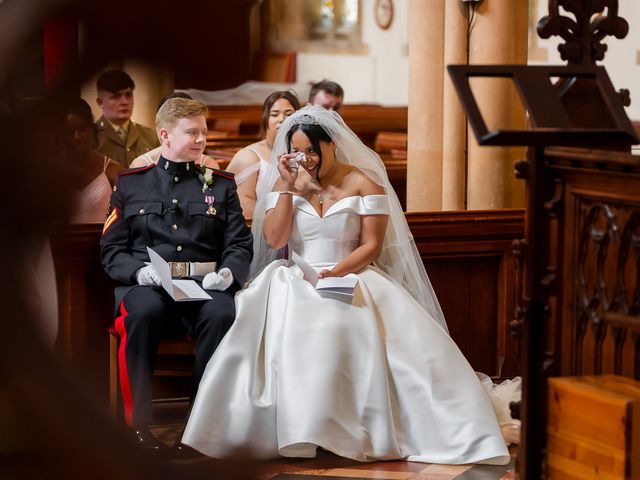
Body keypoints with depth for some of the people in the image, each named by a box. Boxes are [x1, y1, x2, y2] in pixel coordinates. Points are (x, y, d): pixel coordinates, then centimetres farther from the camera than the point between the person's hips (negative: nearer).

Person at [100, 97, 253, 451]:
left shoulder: (221, 185, 21)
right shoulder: (130, 184, 17)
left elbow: (240, 245, 12)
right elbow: (112, 249, 9)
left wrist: (229, 272, -12)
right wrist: (139, 271, -12)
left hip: (205, 284, 1)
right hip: (146, 284, -1)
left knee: (222, 314, -35)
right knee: (144, 311, -38)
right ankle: (137, 423, -28)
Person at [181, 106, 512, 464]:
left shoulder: (364, 183, 3)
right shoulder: (286, 182, 11)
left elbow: (372, 245, -2)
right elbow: (274, 240, -1)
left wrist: (335, 272, -18)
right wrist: (288, 186, -5)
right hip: (295, 282, 2)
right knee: (288, 326, -33)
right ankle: (298, 431, -34)